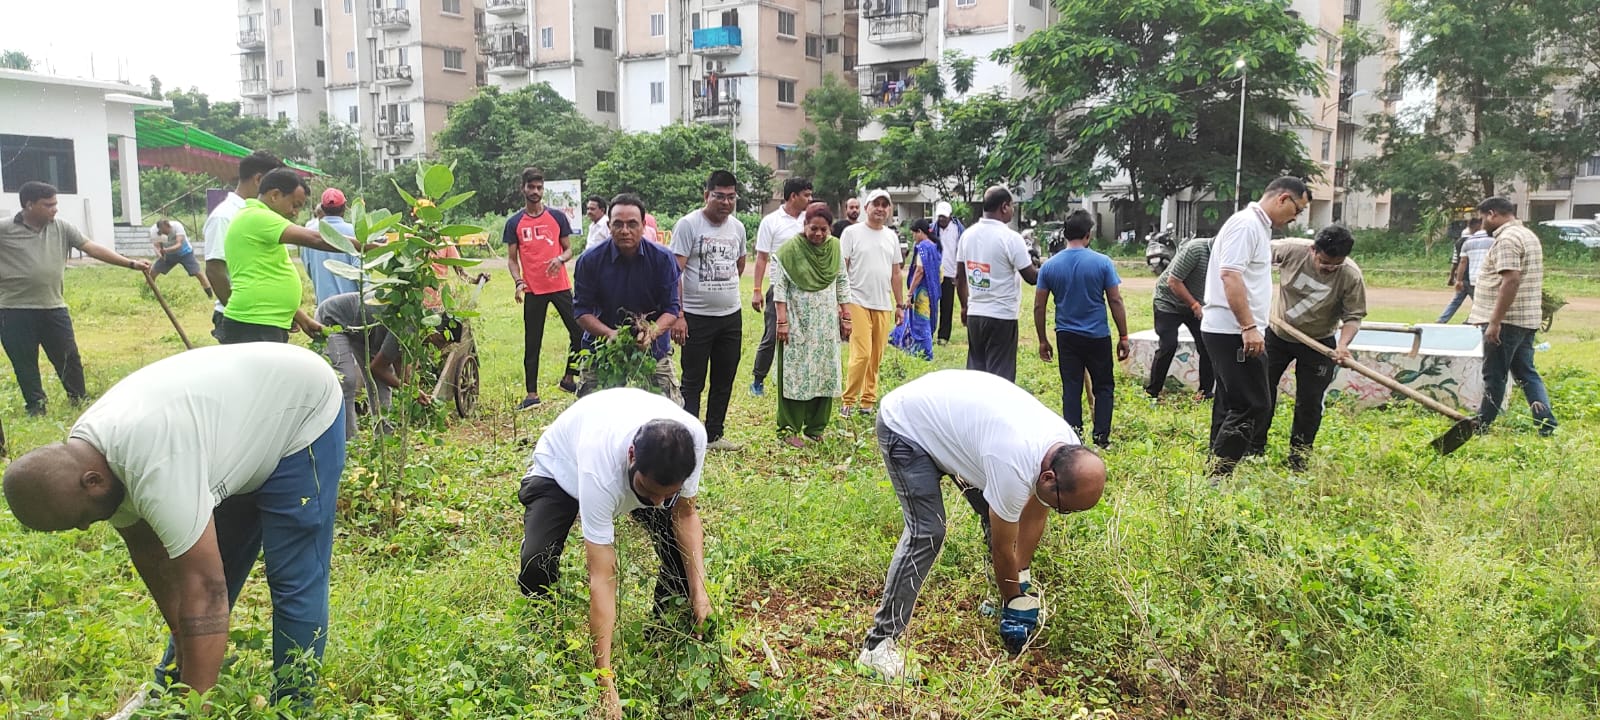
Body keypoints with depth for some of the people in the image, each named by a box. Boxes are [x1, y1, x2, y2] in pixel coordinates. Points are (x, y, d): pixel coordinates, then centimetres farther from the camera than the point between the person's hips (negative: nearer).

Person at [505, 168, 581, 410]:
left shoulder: (557, 217, 6)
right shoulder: (514, 222, 5)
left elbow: (569, 249, 9)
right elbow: (512, 258, 6)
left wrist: (560, 258, -14)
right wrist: (518, 282, -11)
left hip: (560, 286, 1)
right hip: (533, 290, 0)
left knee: (580, 331, -2)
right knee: (532, 344, 5)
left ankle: (569, 378, 20)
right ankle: (531, 394, 12)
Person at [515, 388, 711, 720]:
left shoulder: (693, 437, -36)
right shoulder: (600, 468, -46)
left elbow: (685, 514, -17)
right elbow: (601, 579, -42)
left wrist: (699, 590, -27)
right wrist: (605, 679, -40)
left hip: (638, 468, 4)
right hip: (561, 468, -4)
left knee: (683, 541, -14)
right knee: (536, 563, -26)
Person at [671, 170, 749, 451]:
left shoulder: (737, 227, 9)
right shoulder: (688, 225, -9)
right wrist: (677, 315, -20)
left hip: (731, 316, 6)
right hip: (696, 317, -6)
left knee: (724, 381, 12)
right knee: (693, 382, 0)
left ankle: (714, 435, 24)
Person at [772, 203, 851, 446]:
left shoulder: (835, 247, 3)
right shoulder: (790, 250, -10)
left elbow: (843, 283, 10)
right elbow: (779, 287, -9)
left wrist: (846, 316, 9)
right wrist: (782, 321, -13)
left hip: (826, 323, 5)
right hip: (798, 323, -4)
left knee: (824, 373, 8)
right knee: (795, 373, -1)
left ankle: (815, 427, 19)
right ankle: (790, 429, 7)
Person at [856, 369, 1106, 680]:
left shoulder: (1070, 451, -13)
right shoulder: (1015, 468, -37)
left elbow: (1035, 515, 3)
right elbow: (1002, 549, -20)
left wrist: (1021, 580, 7)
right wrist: (1013, 603, -4)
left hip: (954, 414, 9)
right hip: (906, 424, -9)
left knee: (999, 518, 4)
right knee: (927, 533, -19)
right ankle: (879, 644, -14)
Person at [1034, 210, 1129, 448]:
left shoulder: (1049, 266, -2)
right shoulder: (1102, 263, -8)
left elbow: (1039, 306, 1)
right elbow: (1116, 301, -7)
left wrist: (1043, 340, 10)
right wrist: (1123, 336, 1)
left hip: (1066, 336, 2)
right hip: (1098, 336, -1)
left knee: (1071, 388, 8)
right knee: (1104, 386, 12)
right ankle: (1101, 436, 9)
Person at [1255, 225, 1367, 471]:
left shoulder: (1351, 276, -22)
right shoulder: (1291, 249, -21)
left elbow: (1353, 316, -16)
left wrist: (1343, 345, -33)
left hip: (1318, 344, -1)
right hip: (1277, 333, 2)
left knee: (1309, 402, 1)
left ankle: (1298, 459, 17)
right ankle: (1253, 448, 21)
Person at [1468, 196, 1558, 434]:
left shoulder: (1507, 238, -15)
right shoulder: (1528, 235, 18)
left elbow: (1511, 281, -25)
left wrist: (1494, 321, -25)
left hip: (1507, 321, -10)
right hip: (1527, 319, 10)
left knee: (1494, 375, 0)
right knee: (1526, 373, 12)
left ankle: (1482, 424, 10)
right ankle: (1546, 422, 8)